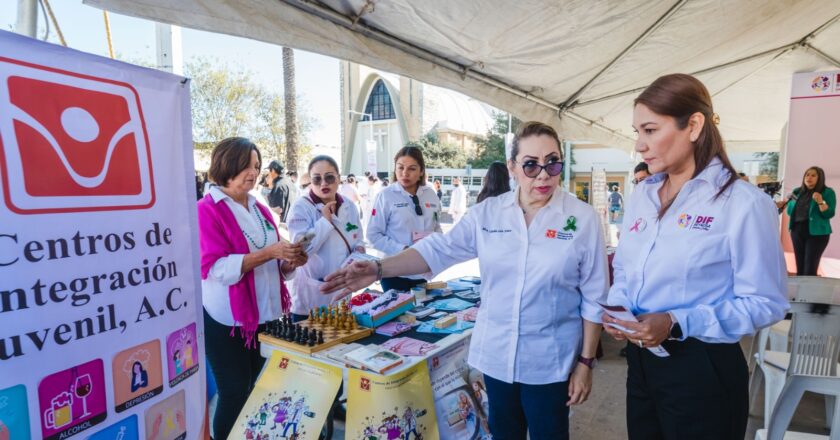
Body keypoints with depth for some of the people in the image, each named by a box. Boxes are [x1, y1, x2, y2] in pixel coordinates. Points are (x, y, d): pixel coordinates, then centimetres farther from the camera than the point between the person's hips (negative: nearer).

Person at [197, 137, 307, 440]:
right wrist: (268, 253, -26)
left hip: (265, 315, 7)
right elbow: (214, 267, -21)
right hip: (227, 321, -7)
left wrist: (291, 261, -5)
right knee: (235, 395, 5)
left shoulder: (259, 210, 11)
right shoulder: (208, 209, -10)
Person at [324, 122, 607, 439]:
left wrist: (586, 362, -5)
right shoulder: (487, 213, -3)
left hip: (549, 360, -2)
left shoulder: (583, 218, -9)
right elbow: (440, 249, -9)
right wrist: (378, 269, -22)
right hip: (496, 353, 3)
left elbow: (594, 298, -5)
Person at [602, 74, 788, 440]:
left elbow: (765, 302, -14)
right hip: (640, 359, 6)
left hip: (703, 368, -6)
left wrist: (677, 323, -24)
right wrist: (618, 307, -8)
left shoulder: (744, 203, -14)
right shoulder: (642, 196, 5)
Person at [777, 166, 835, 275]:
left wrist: (821, 201, -25)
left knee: (810, 269, -10)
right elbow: (790, 212, 16)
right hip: (797, 231, 5)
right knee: (799, 267, 7)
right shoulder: (797, 191, 11)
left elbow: (829, 214, -10)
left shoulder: (827, 192, -1)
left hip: (816, 233, -4)